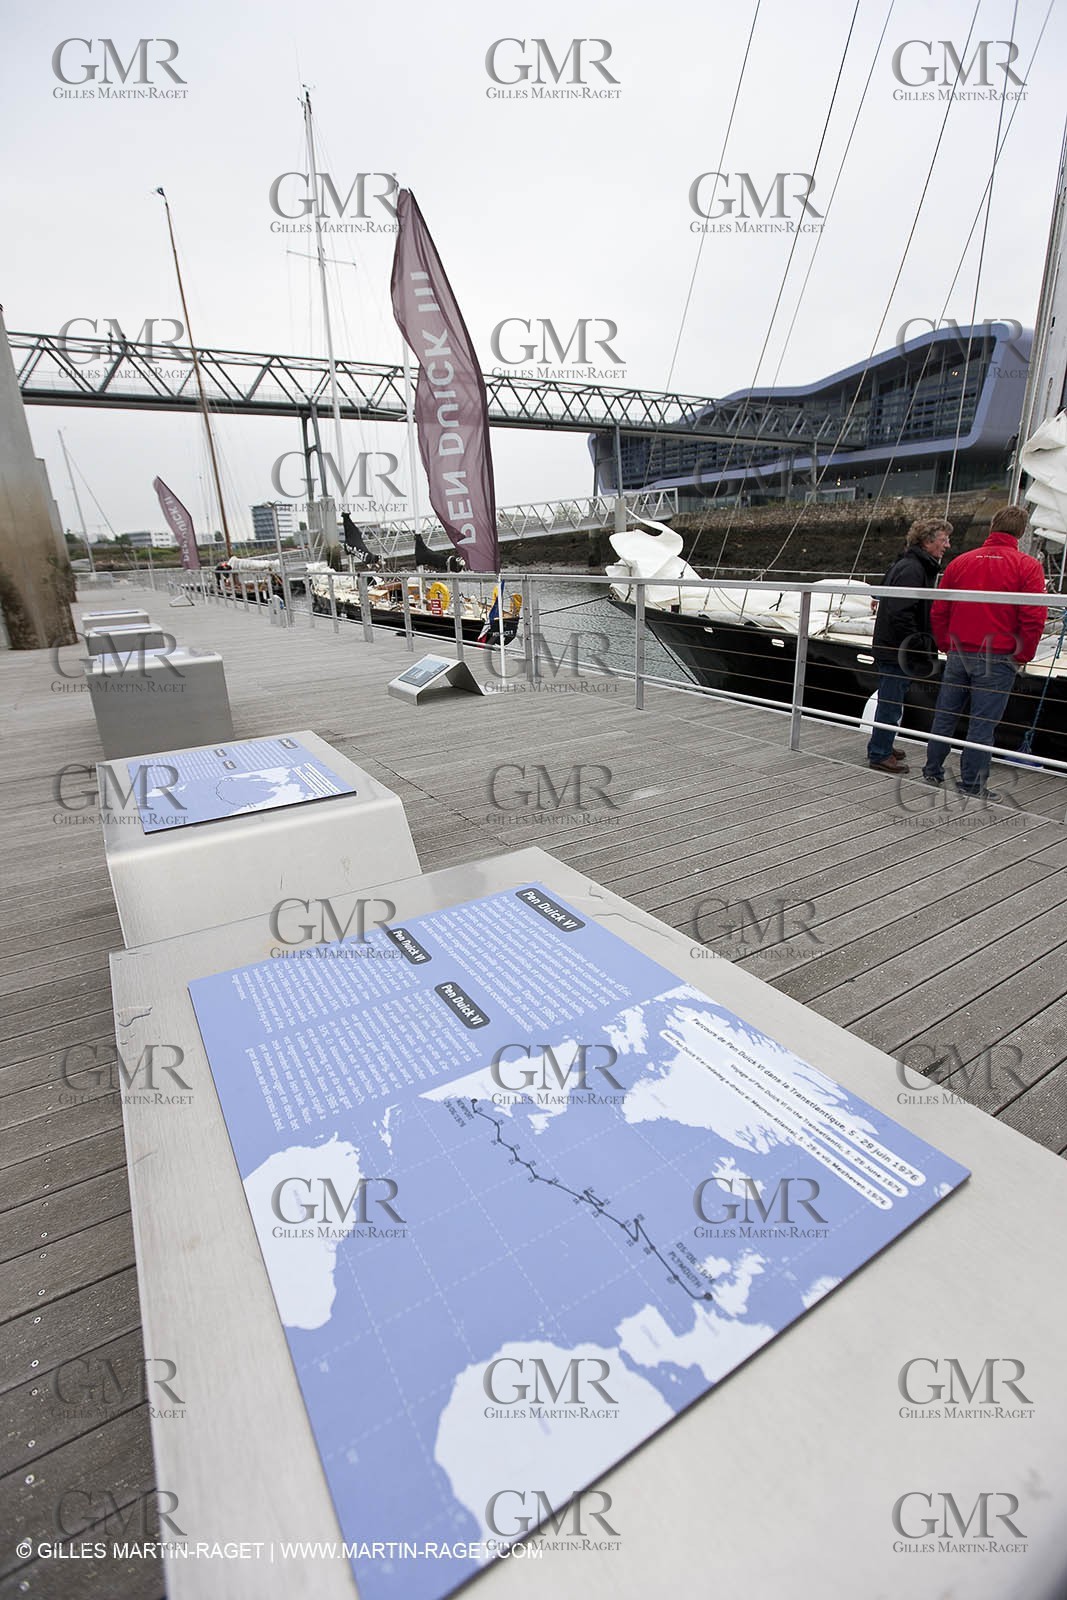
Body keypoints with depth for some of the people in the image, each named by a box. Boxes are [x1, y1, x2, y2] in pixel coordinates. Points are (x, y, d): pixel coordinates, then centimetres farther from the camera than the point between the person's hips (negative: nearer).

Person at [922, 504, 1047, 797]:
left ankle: (932, 771, 21)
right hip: (998, 660, -3)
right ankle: (971, 785, 7)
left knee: (945, 716, 12)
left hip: (958, 655, 3)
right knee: (982, 723, 1)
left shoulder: (960, 562, 6)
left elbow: (938, 611, 7)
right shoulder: (1027, 566, -5)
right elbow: (1034, 618, -10)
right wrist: (1022, 656, 1)